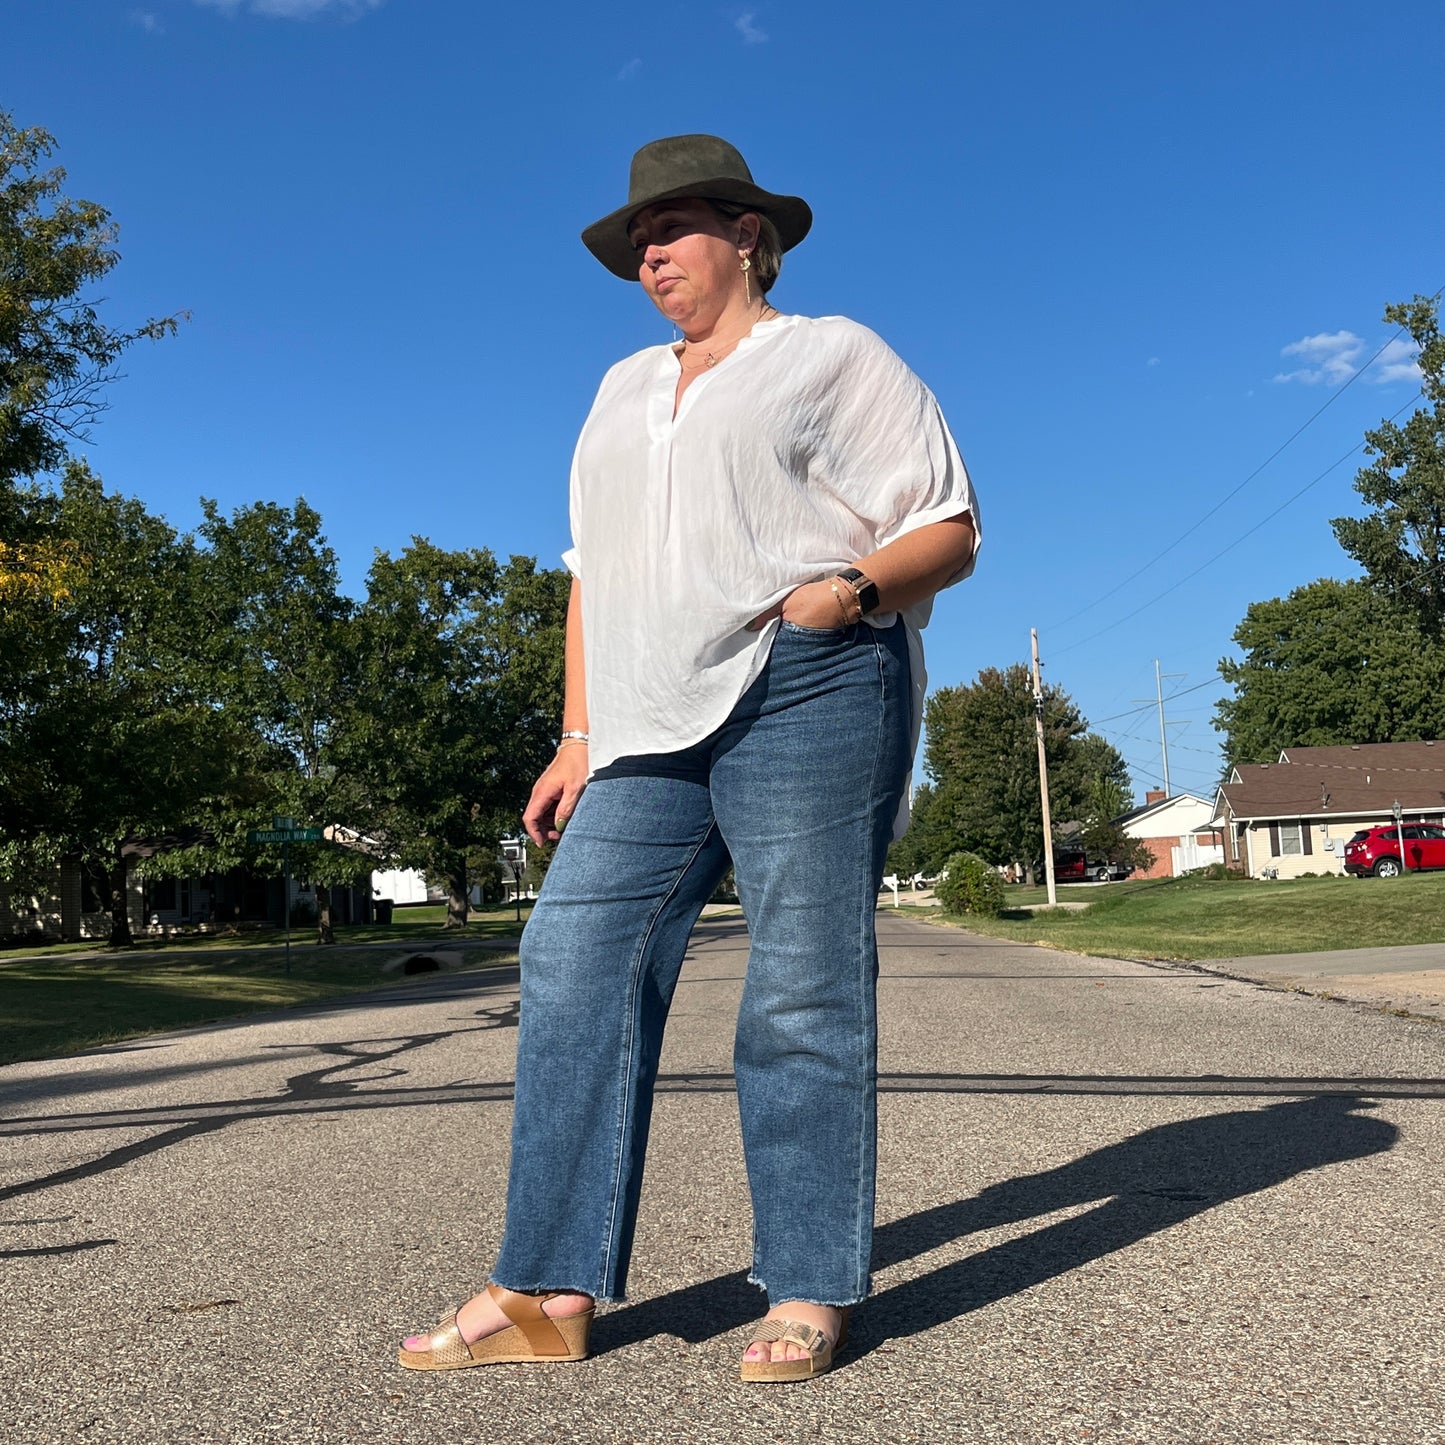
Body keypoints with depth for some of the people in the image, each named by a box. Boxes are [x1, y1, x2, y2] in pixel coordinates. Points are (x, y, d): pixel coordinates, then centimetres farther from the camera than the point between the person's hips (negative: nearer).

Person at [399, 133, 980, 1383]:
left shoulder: (836, 357, 9)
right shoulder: (625, 391, 26)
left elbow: (948, 528, 4)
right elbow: (595, 572, 23)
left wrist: (849, 589, -16)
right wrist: (579, 737, 14)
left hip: (808, 691, -5)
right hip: (655, 725, 6)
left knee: (803, 987, -7)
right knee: (579, 964, -5)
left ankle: (811, 1292, 4)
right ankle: (548, 1291, -1)